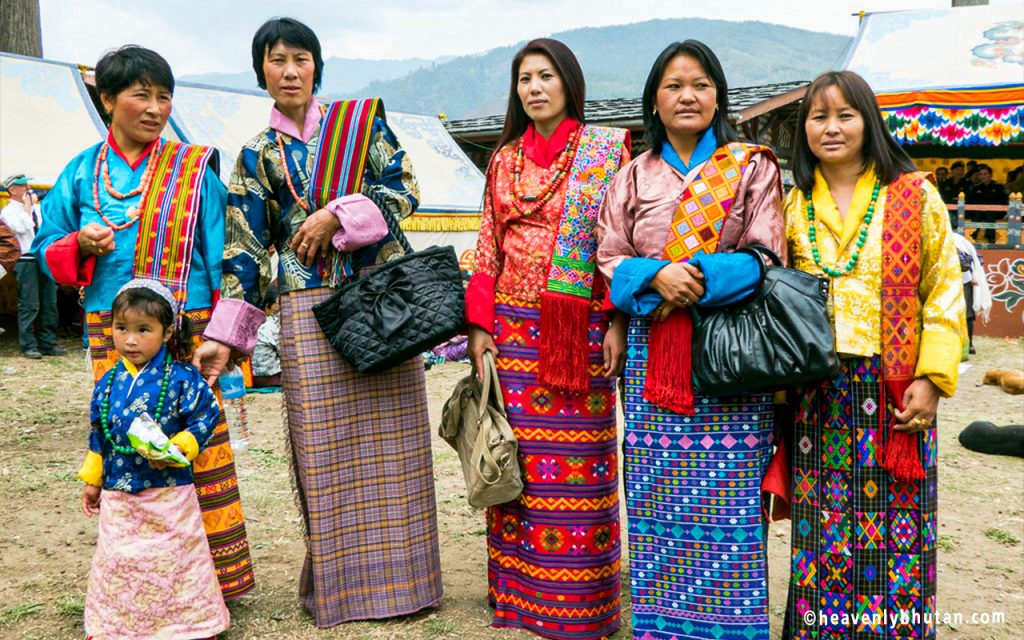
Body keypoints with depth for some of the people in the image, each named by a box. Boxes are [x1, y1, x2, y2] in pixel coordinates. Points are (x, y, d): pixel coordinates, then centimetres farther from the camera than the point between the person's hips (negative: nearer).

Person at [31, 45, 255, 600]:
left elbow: (222, 257, 2)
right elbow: (48, 249, 15)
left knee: (198, 447, -3)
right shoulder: (82, 172, 10)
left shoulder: (193, 169, 4)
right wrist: (80, 245, -8)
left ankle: (212, 576, 9)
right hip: (111, 330, 2)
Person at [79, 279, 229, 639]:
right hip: (118, 494, 4)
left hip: (169, 491, -4)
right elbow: (98, 434, 13)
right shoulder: (108, 383, 4)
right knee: (118, 562, 13)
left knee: (175, 559, 7)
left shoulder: (182, 379, -11)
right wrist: (92, 480, 17)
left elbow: (206, 417, -9)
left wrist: (176, 449, -22)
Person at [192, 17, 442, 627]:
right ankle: (339, 582, 14)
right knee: (325, 446, 0)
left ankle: (396, 575, 16)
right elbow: (246, 252, 7)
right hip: (309, 312, 0)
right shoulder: (257, 156, 10)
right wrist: (224, 337, 0)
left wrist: (336, 216, -11)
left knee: (389, 439, 3)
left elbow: (406, 188, 1)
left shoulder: (361, 120, 9)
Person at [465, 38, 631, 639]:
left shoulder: (608, 150, 3)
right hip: (513, 327, 3)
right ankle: (518, 590, 19)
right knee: (516, 457, 5)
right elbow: (488, 250, 12)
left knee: (577, 461, -1)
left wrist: (618, 322, -11)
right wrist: (479, 327, 4)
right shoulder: (504, 160, 13)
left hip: (579, 332, -3)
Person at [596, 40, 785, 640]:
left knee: (728, 497, -2)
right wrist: (656, 276, -12)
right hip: (652, 353, 2)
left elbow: (765, 257, -2)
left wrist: (700, 276, -17)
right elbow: (611, 259, 9)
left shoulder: (753, 167, 5)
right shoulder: (636, 175, 13)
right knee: (656, 495, 4)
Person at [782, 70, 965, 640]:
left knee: (895, 530, 2)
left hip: (895, 388, -2)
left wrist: (932, 378, -8)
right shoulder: (793, 207, 11)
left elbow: (945, 292, 0)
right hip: (819, 394, 2)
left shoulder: (913, 196, 3)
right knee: (823, 529, 6)